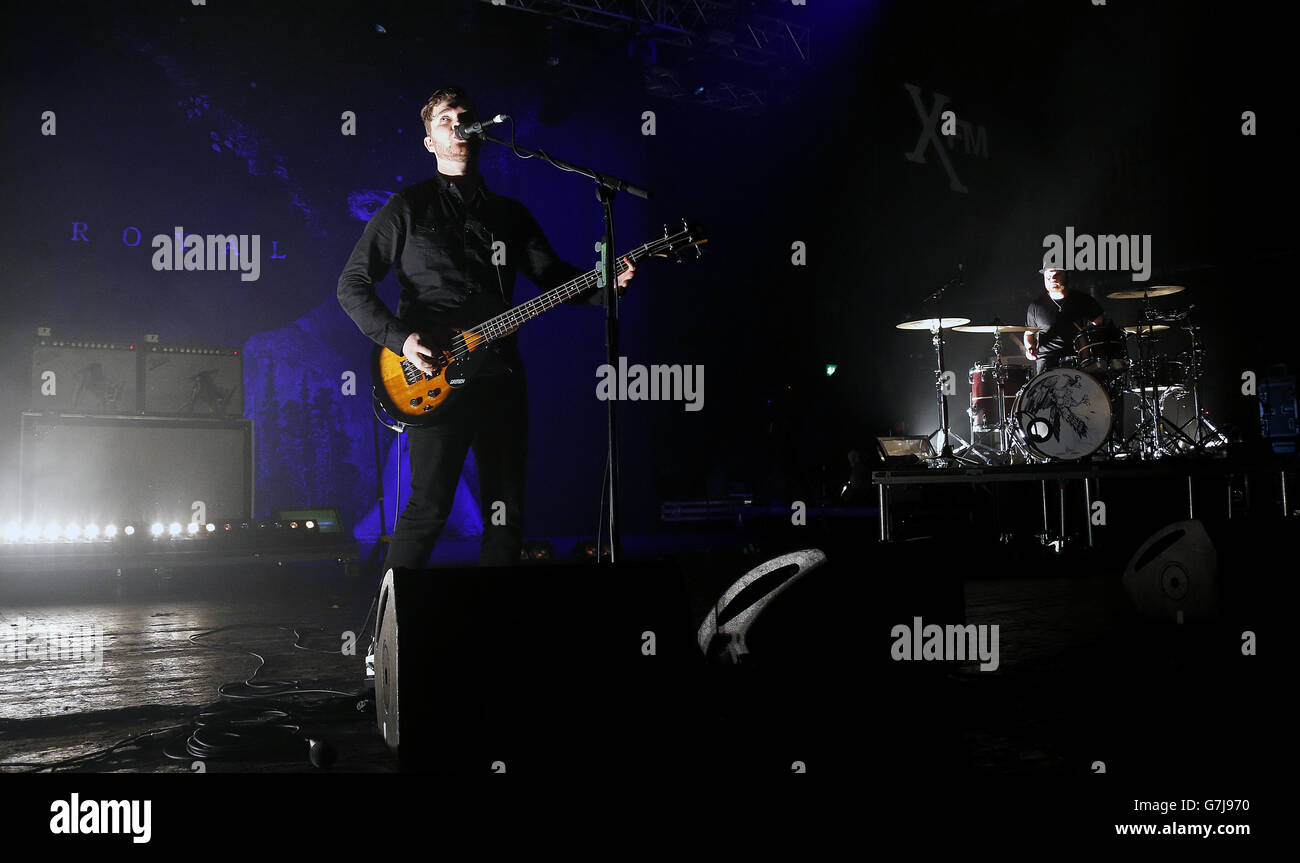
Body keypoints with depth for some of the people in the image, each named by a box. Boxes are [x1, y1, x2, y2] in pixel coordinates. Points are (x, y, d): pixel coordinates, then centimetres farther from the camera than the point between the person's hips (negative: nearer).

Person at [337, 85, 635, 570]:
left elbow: (555, 277, 15)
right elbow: (352, 285, 1)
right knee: (430, 505, -10)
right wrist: (400, 338, -12)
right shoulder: (408, 208, 3)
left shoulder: (510, 215, 17)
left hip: (501, 376, 5)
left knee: (506, 511, 6)